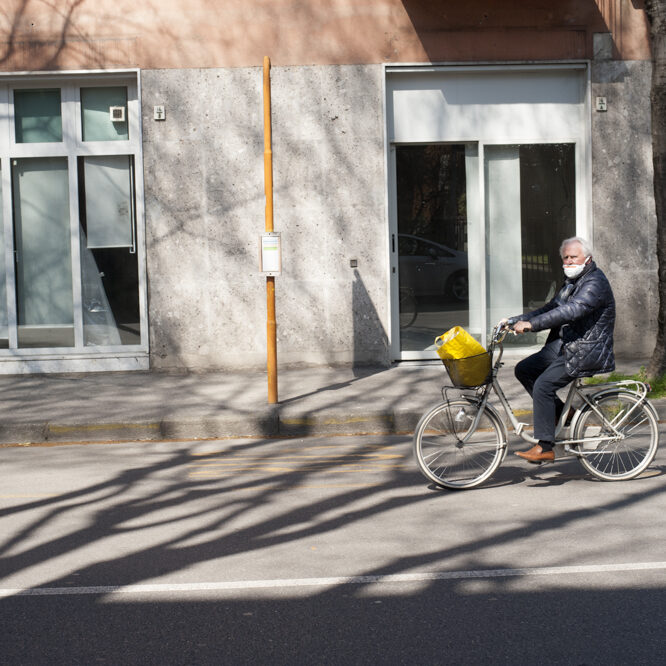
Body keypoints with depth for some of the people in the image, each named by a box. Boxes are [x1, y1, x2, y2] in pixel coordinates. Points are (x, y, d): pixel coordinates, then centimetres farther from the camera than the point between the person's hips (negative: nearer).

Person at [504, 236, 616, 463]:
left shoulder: (595, 282, -17)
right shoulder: (571, 283, 16)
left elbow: (572, 311, -31)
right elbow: (550, 309, 18)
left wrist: (531, 324, -35)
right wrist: (515, 321, 6)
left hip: (587, 351, -10)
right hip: (564, 344, 10)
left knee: (543, 384, -21)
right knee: (524, 369, 3)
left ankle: (544, 448, -16)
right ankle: (560, 413, 10)